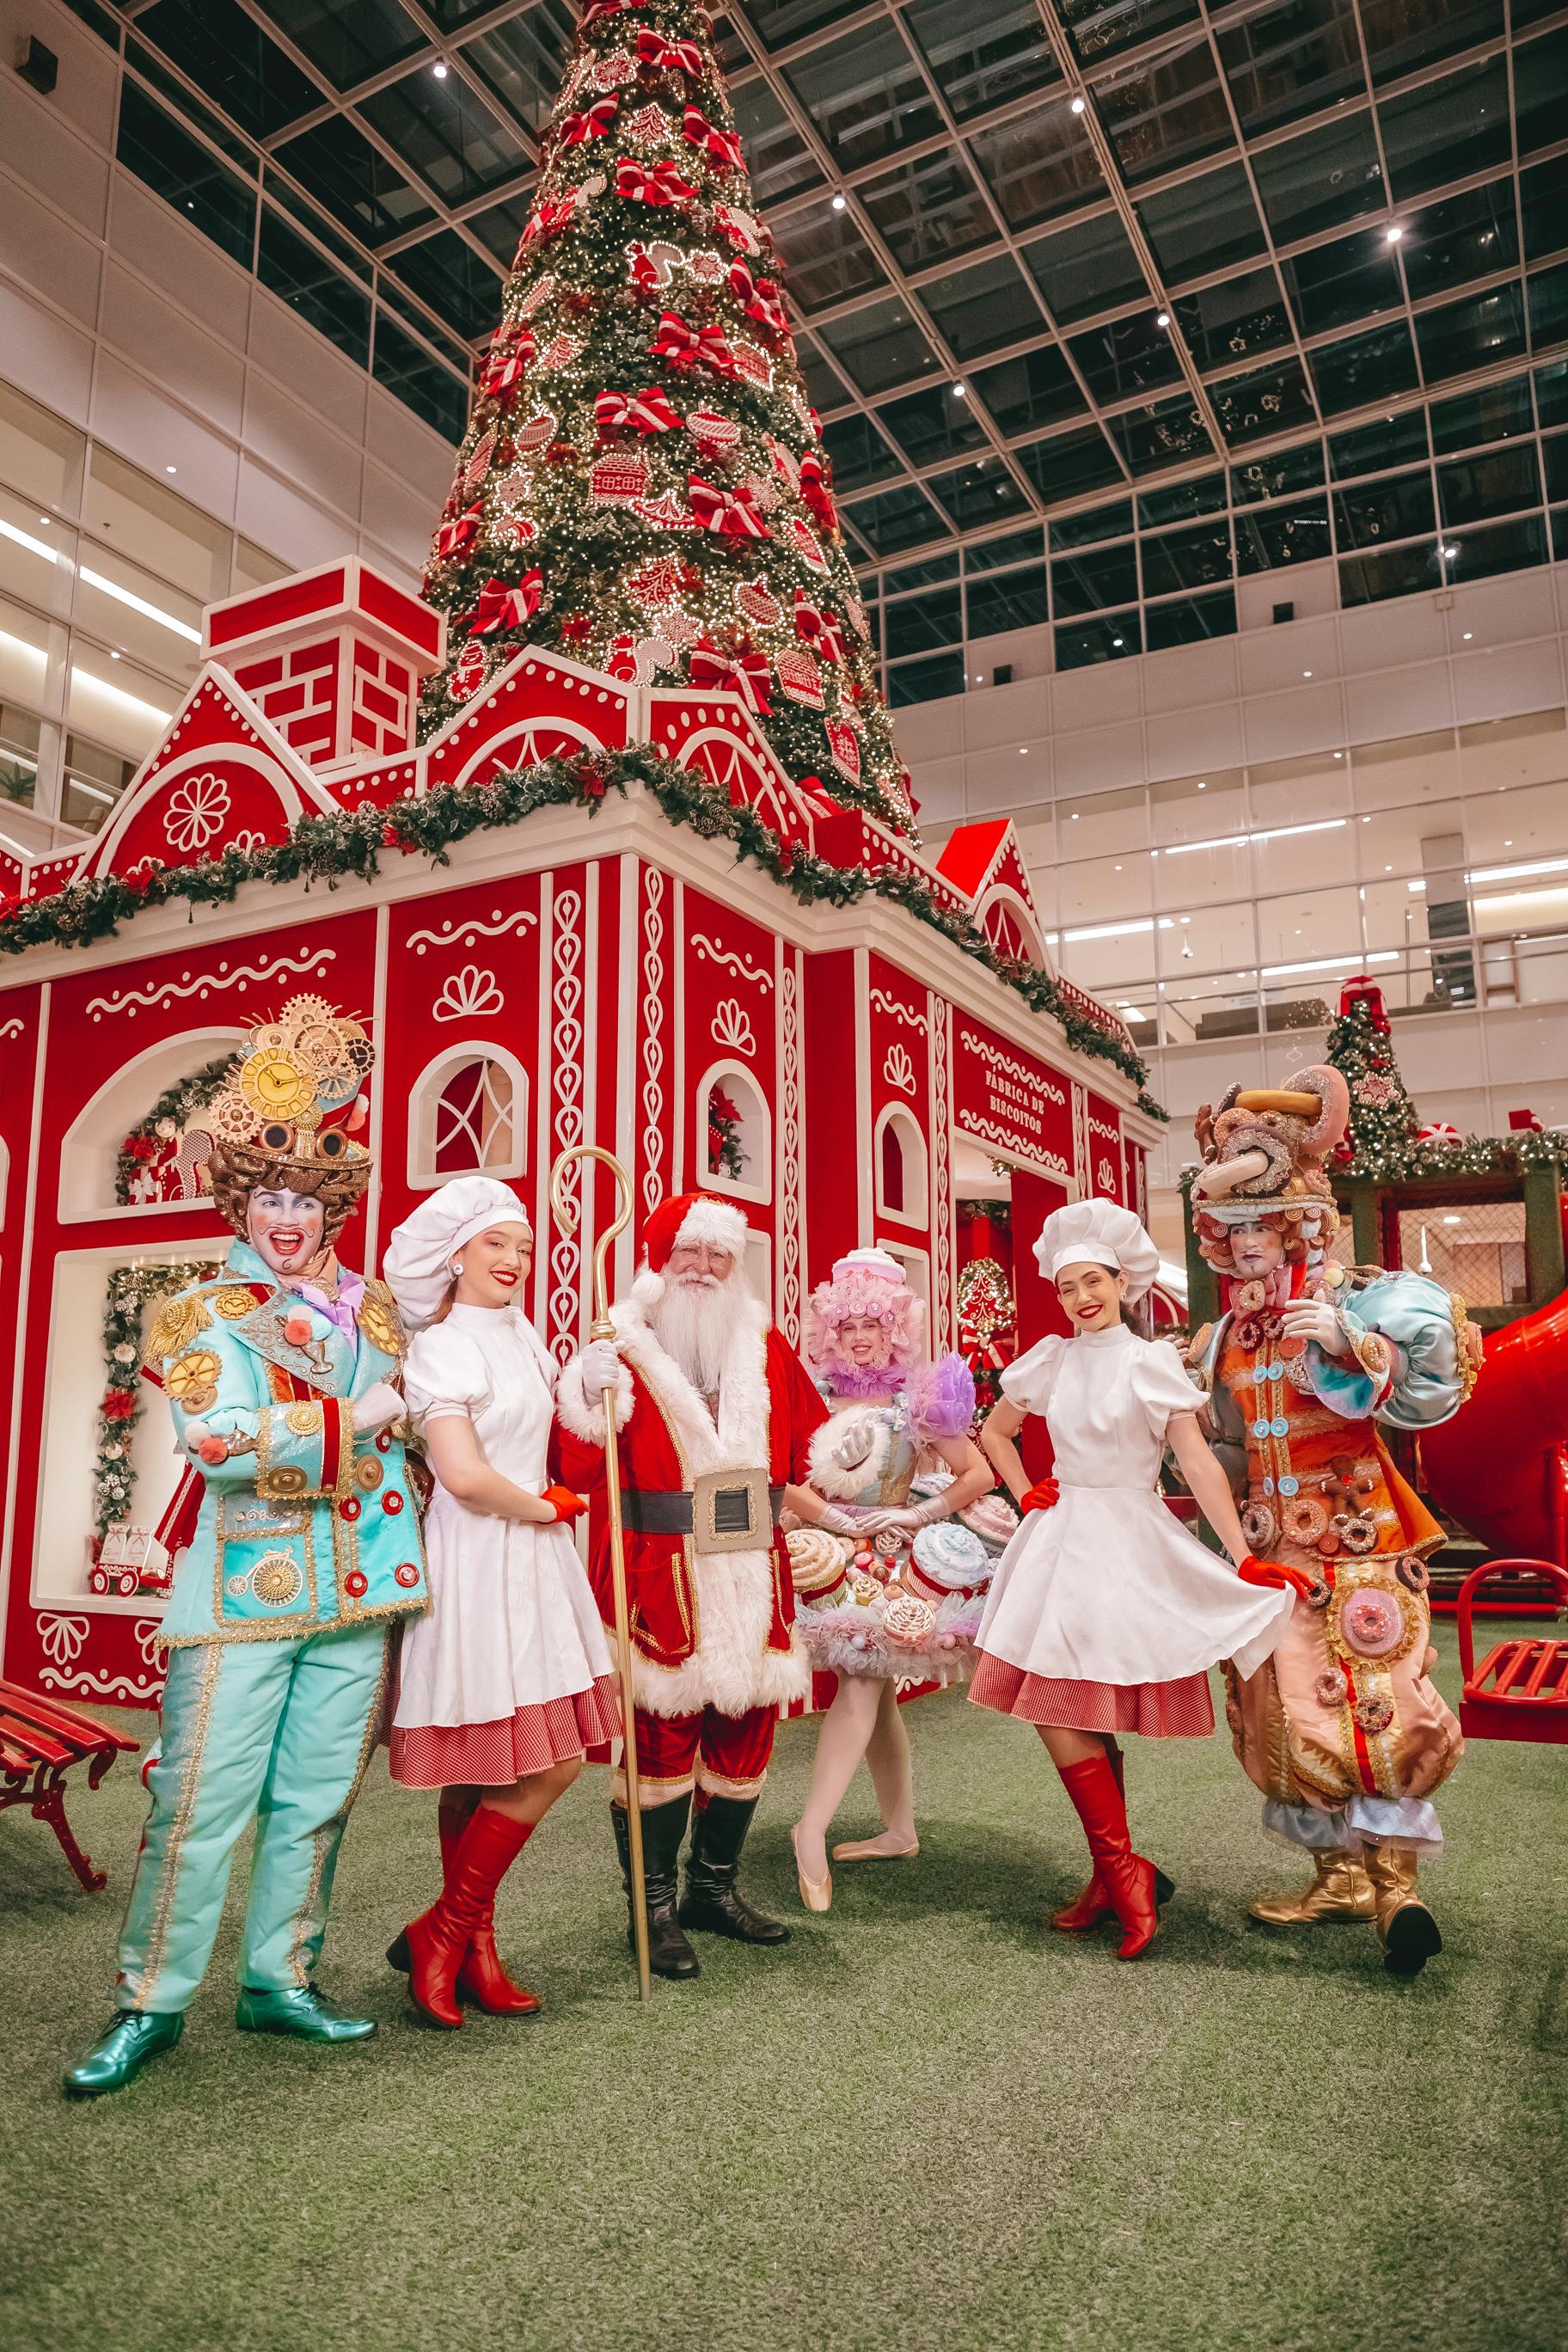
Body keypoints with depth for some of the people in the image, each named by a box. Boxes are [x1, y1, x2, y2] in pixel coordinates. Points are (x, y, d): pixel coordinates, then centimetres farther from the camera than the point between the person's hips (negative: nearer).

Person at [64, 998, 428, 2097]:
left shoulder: (374, 1305, 11)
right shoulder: (205, 1313, -2)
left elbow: (408, 1419, 23)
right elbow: (220, 1442, -17)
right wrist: (351, 1420, -14)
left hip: (358, 1588, 4)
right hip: (243, 1591, -4)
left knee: (316, 1799, 11)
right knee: (202, 1801, 1)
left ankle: (282, 1979, 26)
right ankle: (154, 1999, 18)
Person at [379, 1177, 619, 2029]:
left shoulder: (521, 1336, 15)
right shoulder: (444, 1347, -12)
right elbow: (466, 1476, -23)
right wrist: (547, 1507, -8)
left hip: (531, 1561, 8)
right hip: (477, 1565, -8)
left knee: (484, 1775, 13)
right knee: (546, 1766, -6)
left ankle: (471, 1950, 24)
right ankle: (443, 1934, 12)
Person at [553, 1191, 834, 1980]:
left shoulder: (764, 1344, 10)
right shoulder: (624, 1345, -5)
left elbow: (809, 1444, 21)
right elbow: (576, 1469, -13)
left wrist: (830, 1510, 11)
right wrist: (589, 1395, -29)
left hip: (751, 1574, 5)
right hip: (660, 1575, -5)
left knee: (746, 1725, 11)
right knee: (663, 1732, 2)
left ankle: (715, 1886, 31)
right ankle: (655, 1906, 20)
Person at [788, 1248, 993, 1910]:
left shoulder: (918, 1398, -3)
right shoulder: (815, 1393, 4)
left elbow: (979, 1474, -2)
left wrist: (916, 1514, -7)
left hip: (891, 1557, -3)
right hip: (835, 1556, 4)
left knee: (860, 1685, -16)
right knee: (874, 1693, 10)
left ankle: (813, 1830, -17)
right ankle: (899, 1829, 21)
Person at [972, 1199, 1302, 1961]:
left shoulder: (1151, 1362, -5)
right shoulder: (1050, 1360, 8)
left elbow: (1198, 1463, -11)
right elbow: (994, 1431, 22)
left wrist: (1246, 1562, -16)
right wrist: (1025, 1494, 9)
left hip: (1128, 1546, -5)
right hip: (1060, 1542, 5)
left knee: (1067, 1711, -11)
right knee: (1077, 1718, 5)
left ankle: (1119, 1873, 3)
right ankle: (1116, 1878, 18)